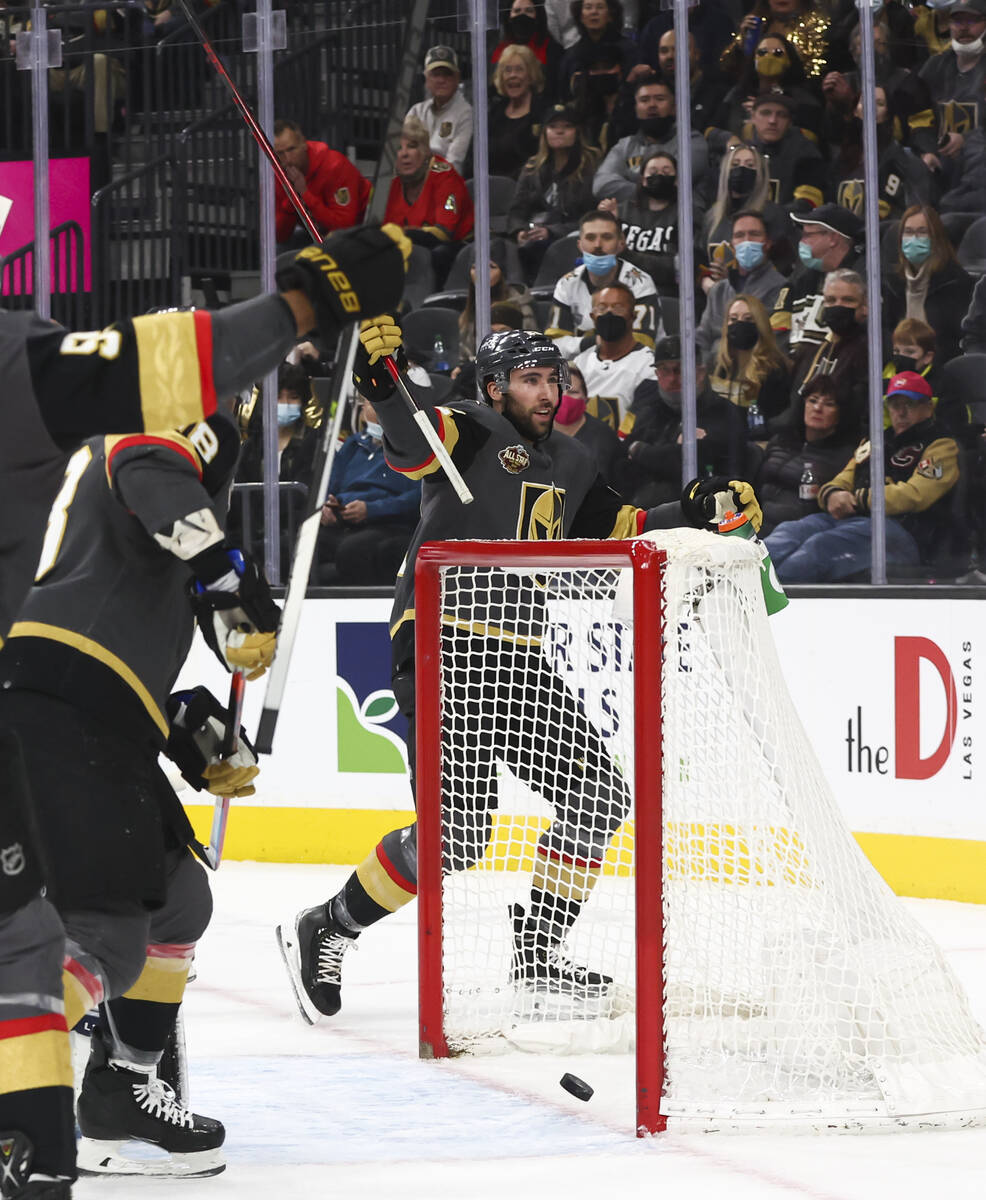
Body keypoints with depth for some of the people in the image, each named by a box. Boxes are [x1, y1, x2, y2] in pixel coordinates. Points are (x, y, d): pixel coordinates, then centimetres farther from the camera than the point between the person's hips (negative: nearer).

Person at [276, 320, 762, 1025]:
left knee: (599, 798, 5)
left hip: (514, 656, 9)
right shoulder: (475, 432, -7)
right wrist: (383, 386, -46)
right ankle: (326, 932, 1)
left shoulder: (568, 462, 18)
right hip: (441, 643, -9)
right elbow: (412, 445, -27)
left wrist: (694, 513, 13)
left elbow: (617, 530, 26)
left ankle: (539, 955, 14)